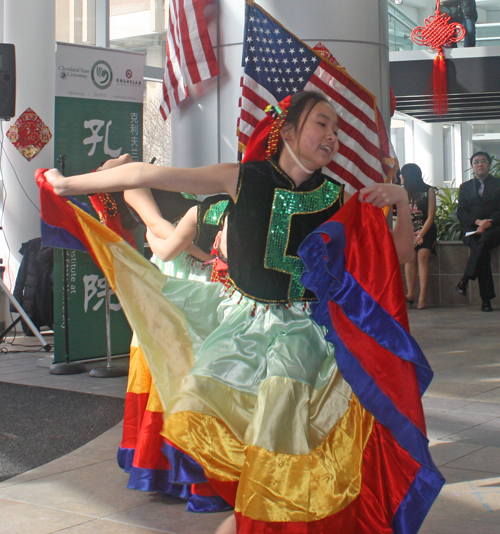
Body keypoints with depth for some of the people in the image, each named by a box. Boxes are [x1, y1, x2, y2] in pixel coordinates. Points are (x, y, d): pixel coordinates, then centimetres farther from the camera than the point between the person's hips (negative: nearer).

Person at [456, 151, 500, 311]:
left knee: (484, 239, -38)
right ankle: (486, 298, -34)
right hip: (472, 229, 1)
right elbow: (461, 213, 8)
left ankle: (465, 280, -40)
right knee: (480, 247, -32)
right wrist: (478, 221, -11)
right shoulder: (465, 187, 20)